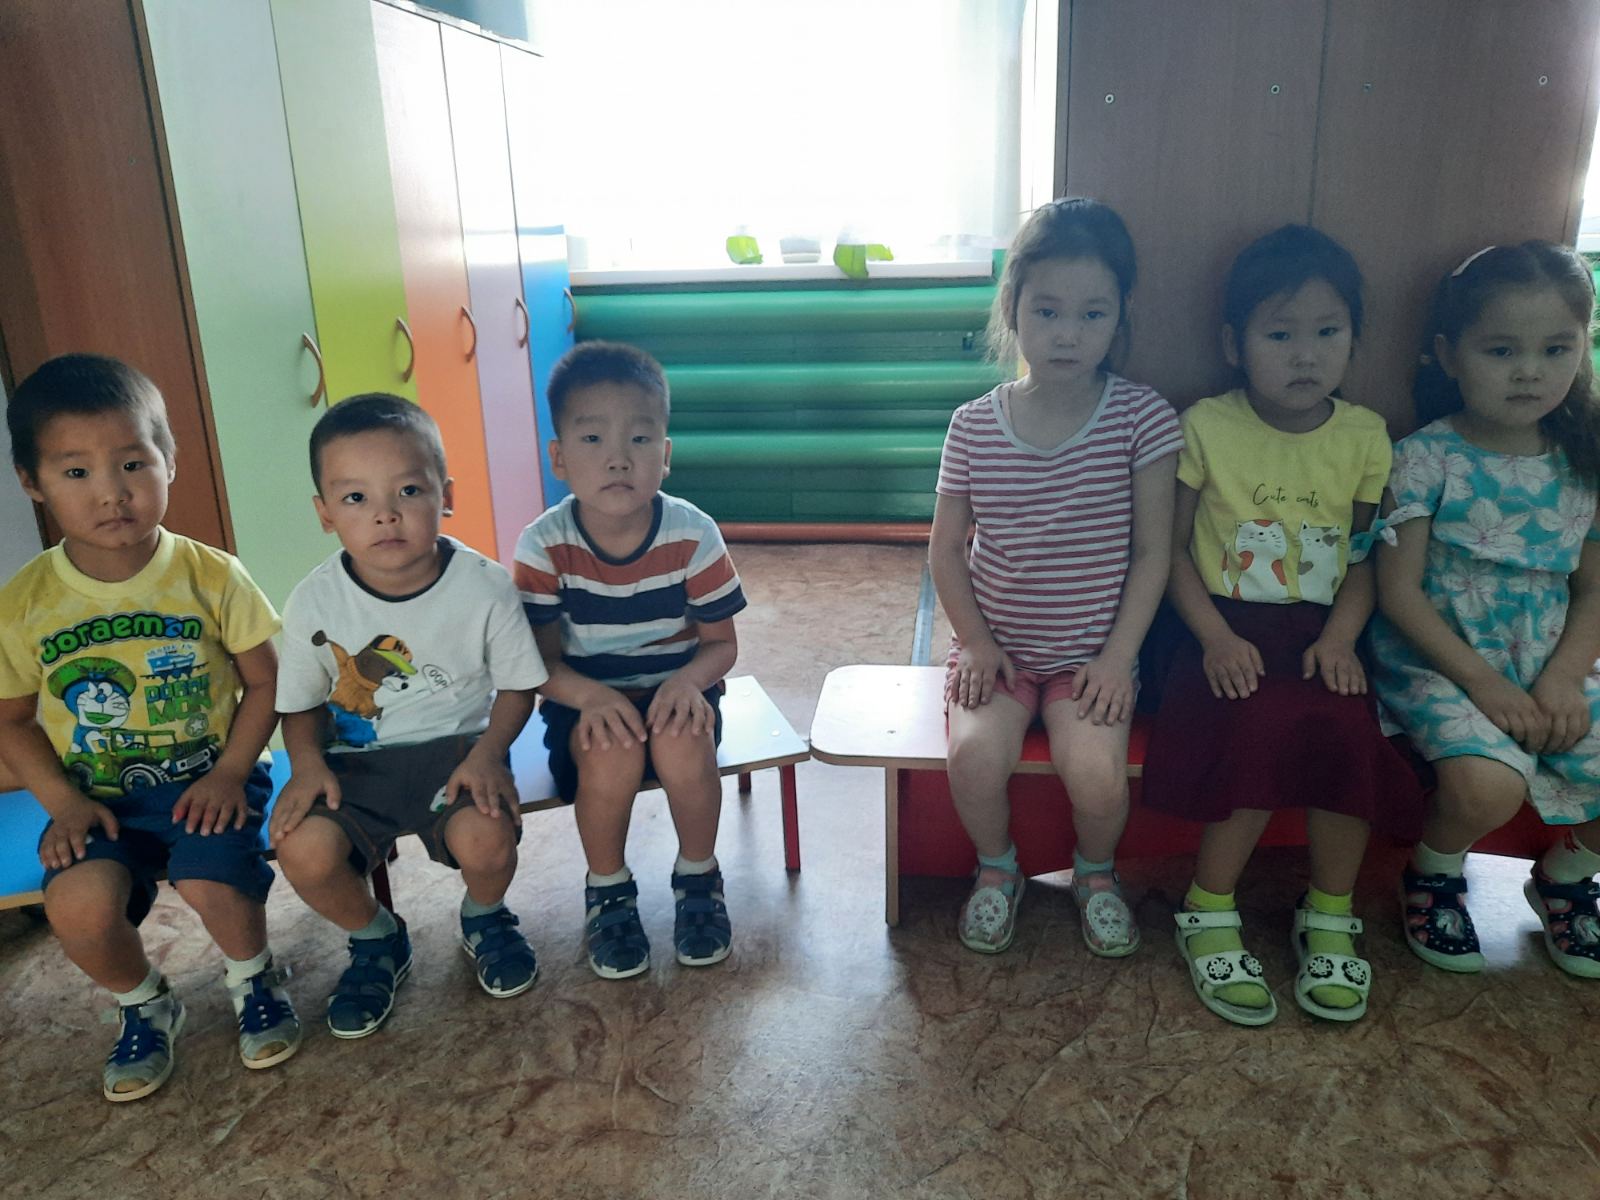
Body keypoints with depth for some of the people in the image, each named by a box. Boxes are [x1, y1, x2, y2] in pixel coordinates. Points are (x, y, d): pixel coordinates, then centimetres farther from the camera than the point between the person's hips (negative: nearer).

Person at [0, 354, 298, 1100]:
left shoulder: (211, 577, -10)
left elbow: (264, 682, -3)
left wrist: (230, 772, -14)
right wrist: (63, 803, -6)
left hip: (205, 778, -2)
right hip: (98, 797, 2)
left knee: (210, 882, -27)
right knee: (78, 907, -24)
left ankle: (252, 978, 11)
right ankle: (143, 1005, 13)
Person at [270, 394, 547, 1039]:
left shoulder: (484, 587, -12)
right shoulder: (314, 603, -8)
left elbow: (517, 685, -1)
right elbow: (301, 703, 6)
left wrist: (488, 753, -18)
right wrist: (307, 764, -13)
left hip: (458, 746, -1)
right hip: (357, 760, 2)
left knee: (485, 838, -29)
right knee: (303, 849, -25)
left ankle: (484, 917, 12)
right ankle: (374, 940, 12)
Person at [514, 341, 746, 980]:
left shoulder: (693, 534, -15)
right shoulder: (543, 547, -15)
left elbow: (722, 642, -5)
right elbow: (542, 661, -9)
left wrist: (689, 679, -28)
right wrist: (590, 695, -30)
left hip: (675, 687, 0)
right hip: (586, 698, 0)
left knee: (681, 743, -32)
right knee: (613, 753, -32)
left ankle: (698, 877, 0)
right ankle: (608, 889, 0)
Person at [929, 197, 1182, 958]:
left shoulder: (1140, 417, -7)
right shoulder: (974, 426, -3)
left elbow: (1152, 551, -3)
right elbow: (946, 549, 3)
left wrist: (1118, 656, -10)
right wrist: (977, 643, -6)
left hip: (1093, 651, -1)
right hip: (997, 645, 1)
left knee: (1098, 775, -23)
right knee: (976, 756, -25)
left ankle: (1095, 872, 15)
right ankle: (996, 867, 10)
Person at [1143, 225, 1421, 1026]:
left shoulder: (1364, 436, 6)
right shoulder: (1205, 428, -2)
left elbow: (1366, 559, 9)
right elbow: (1172, 547, -1)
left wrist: (1340, 637, -8)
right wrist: (1215, 636, -13)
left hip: (1318, 632, 3)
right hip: (1231, 634, -2)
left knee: (1347, 733, -26)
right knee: (1264, 732, -29)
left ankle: (1330, 917, -1)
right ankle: (1209, 914, -8)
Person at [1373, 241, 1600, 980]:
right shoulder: (1427, 457, -10)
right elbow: (1399, 591, -12)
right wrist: (1484, 682, -19)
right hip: (1438, 662, -5)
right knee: (1489, 785, -30)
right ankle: (1433, 876, 5)